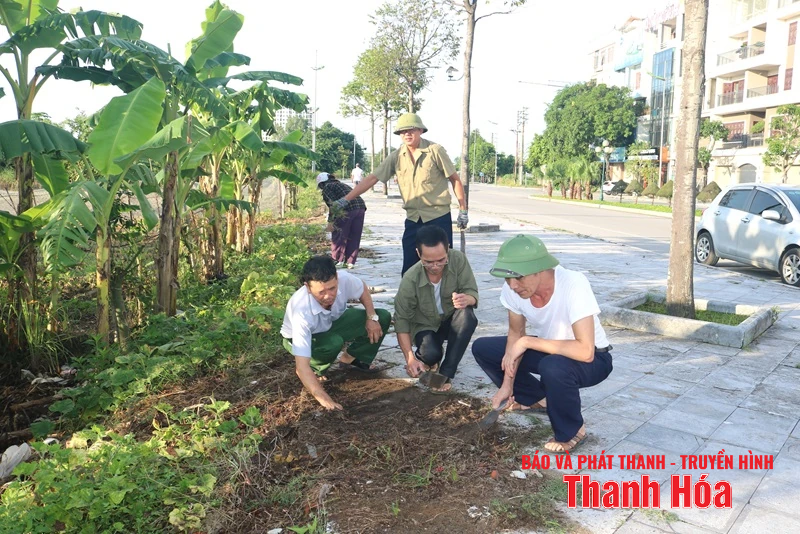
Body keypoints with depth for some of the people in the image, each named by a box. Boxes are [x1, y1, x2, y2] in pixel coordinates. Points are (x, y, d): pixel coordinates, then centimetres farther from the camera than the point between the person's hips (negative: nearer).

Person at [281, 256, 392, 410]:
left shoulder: (344, 279, -33)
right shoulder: (301, 311, -44)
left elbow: (363, 290, -4)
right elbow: (301, 367, -45)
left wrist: (372, 317, -14)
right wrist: (324, 398, -52)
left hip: (333, 322, 5)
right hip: (303, 338, -5)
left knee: (383, 317, -10)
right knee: (333, 343, -39)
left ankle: (351, 358, 11)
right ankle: (314, 369, -5)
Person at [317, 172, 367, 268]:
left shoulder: (327, 187, 9)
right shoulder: (342, 185, 32)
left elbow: (333, 204, -7)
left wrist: (330, 221, -7)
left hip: (347, 210, -7)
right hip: (361, 207, 7)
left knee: (338, 236, 9)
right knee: (354, 237, 14)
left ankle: (337, 260, 16)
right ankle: (350, 262, 18)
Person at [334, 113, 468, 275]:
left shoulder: (435, 150, -7)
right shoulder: (396, 157, 2)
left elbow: (455, 179, -1)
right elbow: (372, 178, -1)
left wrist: (463, 210, -3)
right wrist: (345, 199, -9)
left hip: (439, 217, -3)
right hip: (413, 219, 4)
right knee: (409, 270, 5)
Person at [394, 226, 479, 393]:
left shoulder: (458, 260, -24)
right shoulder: (410, 279, -26)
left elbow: (472, 292, -20)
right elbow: (401, 319, -19)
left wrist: (467, 299, -47)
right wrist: (410, 358, -27)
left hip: (451, 321, 2)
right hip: (425, 326, -2)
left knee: (467, 317, -33)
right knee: (431, 354, -33)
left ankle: (445, 373, -20)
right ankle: (424, 360, 8)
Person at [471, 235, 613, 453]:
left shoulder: (573, 285, -36)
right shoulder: (513, 288, -19)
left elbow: (585, 351, -40)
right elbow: (516, 333, -3)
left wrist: (528, 341, -35)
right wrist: (507, 384, -11)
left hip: (592, 359, -6)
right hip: (548, 349, 6)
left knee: (553, 367, -38)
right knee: (482, 348, -3)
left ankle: (571, 431, -9)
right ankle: (537, 398, 15)